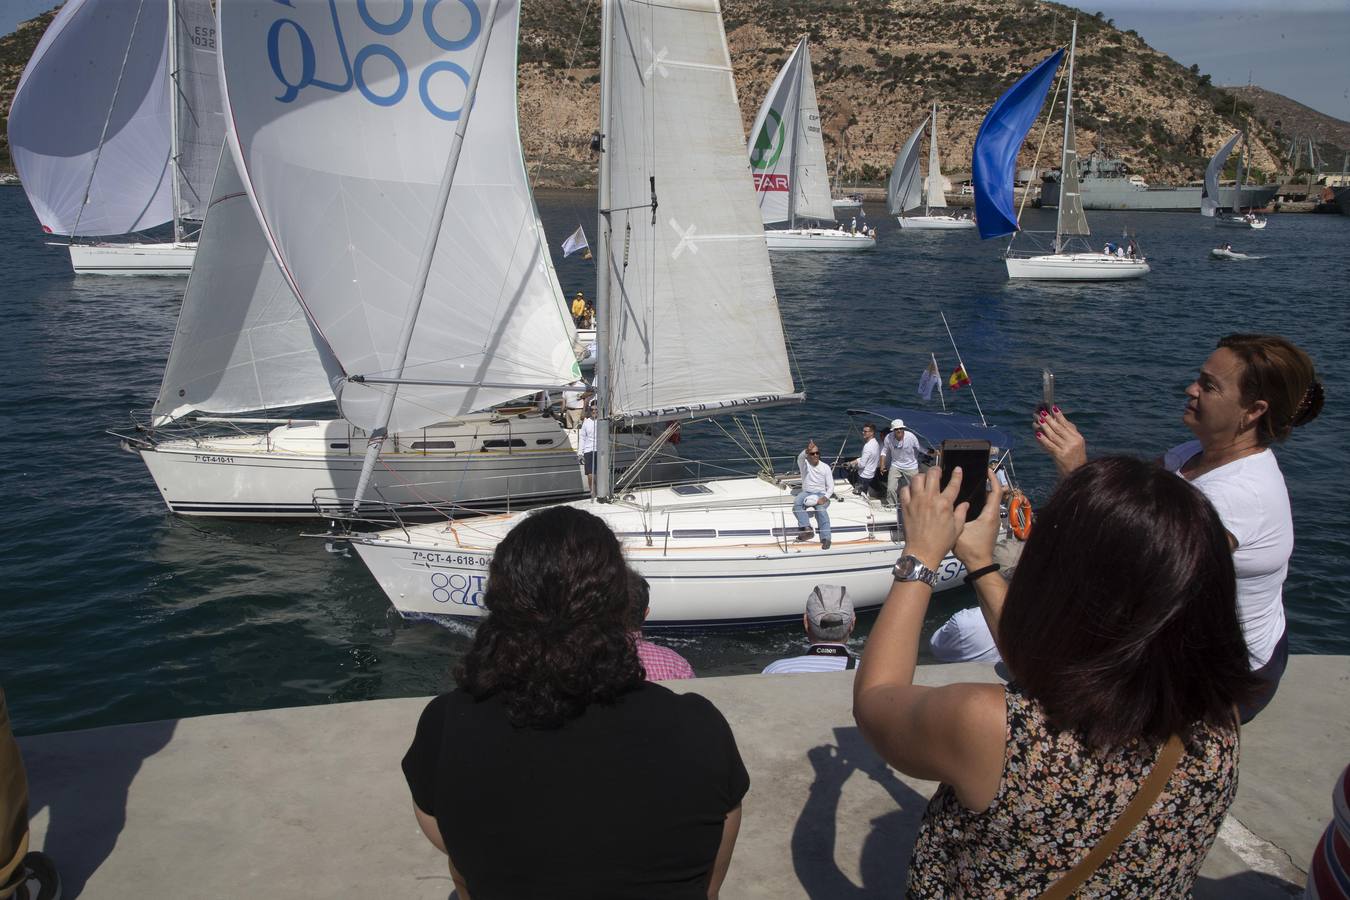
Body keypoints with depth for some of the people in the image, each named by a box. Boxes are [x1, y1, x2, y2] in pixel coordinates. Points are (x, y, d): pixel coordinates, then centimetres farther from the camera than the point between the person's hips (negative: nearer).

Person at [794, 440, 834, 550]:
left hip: (821, 494, -1)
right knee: (797, 504, -33)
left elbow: (831, 486, 1)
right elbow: (800, 457, -23)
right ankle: (807, 529, -43)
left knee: (821, 509, -33)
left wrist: (825, 498, -18)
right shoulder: (804, 464, 4)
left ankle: (826, 538, -43)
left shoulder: (825, 467, 5)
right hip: (806, 492, 1)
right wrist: (806, 451, -47)